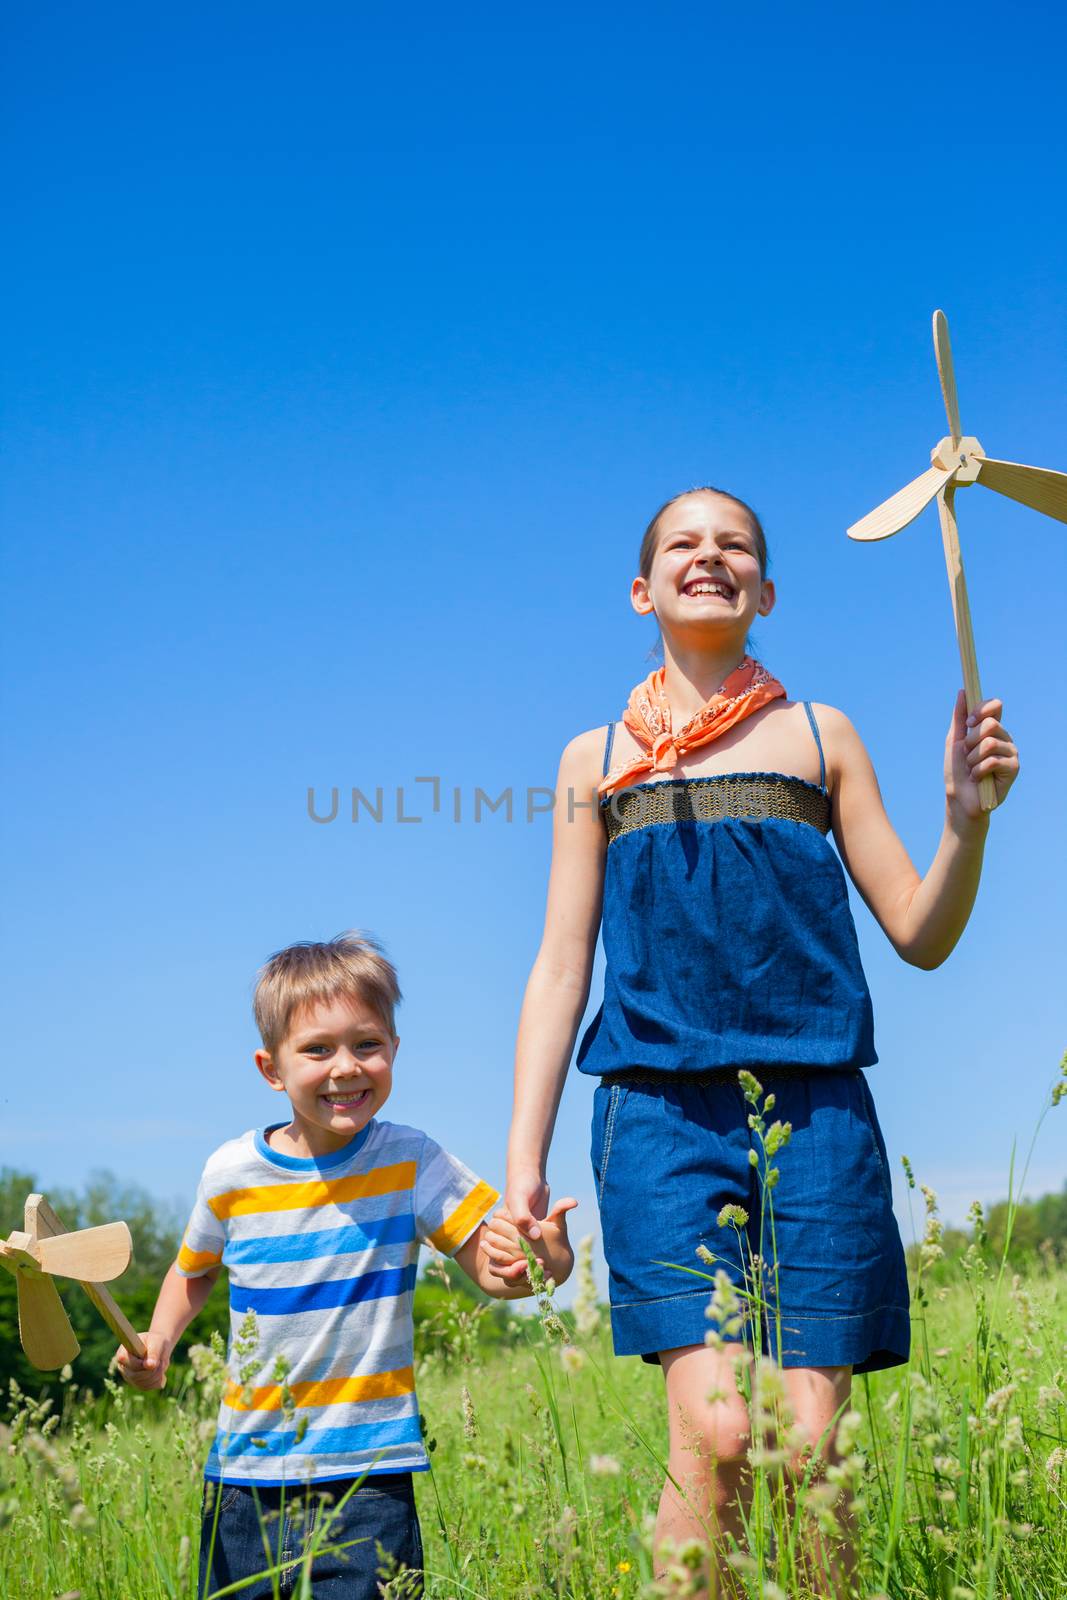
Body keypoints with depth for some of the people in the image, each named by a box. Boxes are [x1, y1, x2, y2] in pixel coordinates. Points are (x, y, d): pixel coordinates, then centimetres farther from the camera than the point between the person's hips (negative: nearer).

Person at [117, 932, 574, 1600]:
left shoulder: (411, 1161, -9)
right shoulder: (232, 1173, -3)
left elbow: (490, 1267, -12)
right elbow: (194, 1270, 16)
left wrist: (545, 1259, -33)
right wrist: (158, 1343, 0)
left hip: (367, 1475, -2)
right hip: (245, 1468, 3)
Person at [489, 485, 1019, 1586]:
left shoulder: (821, 737, 16)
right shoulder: (596, 759, 16)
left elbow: (921, 935, 14)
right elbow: (560, 969, 12)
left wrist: (967, 817, -6)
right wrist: (523, 1161, 4)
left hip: (816, 1113, 1)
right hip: (659, 1112, -1)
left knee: (808, 1445, -4)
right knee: (714, 1429, -16)